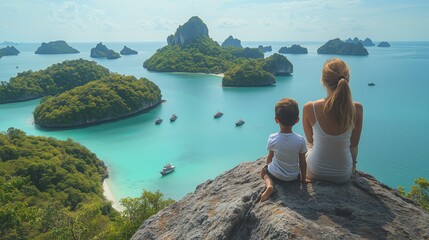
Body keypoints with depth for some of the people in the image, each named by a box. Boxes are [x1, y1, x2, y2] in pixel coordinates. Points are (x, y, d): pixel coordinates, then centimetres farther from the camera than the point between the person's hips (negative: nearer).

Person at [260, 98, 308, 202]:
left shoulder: (272, 138, -19)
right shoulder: (300, 140, -20)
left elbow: (270, 157, -2)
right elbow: (302, 163, -10)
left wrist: (268, 166, 20)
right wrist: (303, 178, 7)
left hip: (275, 174, -2)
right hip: (294, 176, 2)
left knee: (263, 171, 27)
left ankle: (269, 185, -2)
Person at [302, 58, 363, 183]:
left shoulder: (309, 108, -22)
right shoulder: (357, 109, -19)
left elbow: (310, 140, -4)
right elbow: (354, 145, -5)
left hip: (315, 173, 0)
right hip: (343, 175, 1)